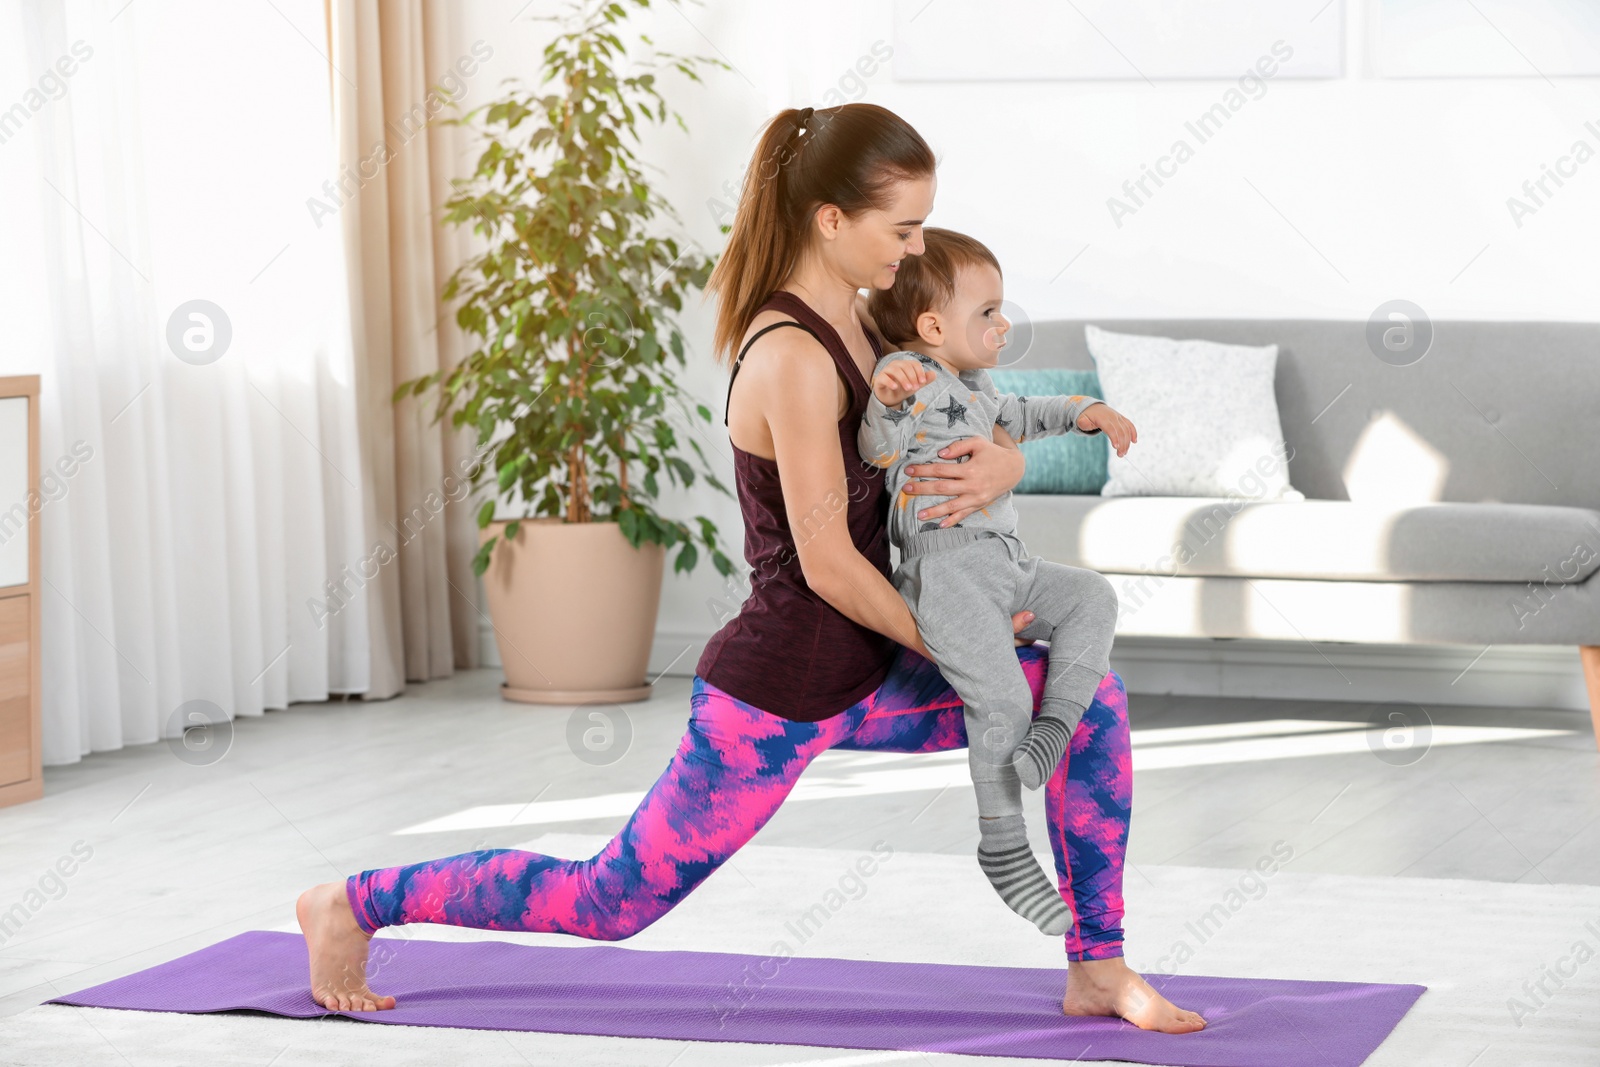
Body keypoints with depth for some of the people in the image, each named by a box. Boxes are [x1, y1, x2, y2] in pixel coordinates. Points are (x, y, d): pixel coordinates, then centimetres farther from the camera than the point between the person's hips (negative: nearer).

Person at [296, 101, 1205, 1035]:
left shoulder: (858, 327, 3)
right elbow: (826, 563, -23)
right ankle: (354, 905, 22)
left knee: (1087, 690, -1)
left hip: (858, 683, 8)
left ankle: (1098, 968, 6)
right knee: (613, 901, 4)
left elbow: (993, 439, 8)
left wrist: (999, 469, -17)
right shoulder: (793, 359, -25)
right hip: (773, 699, -8)